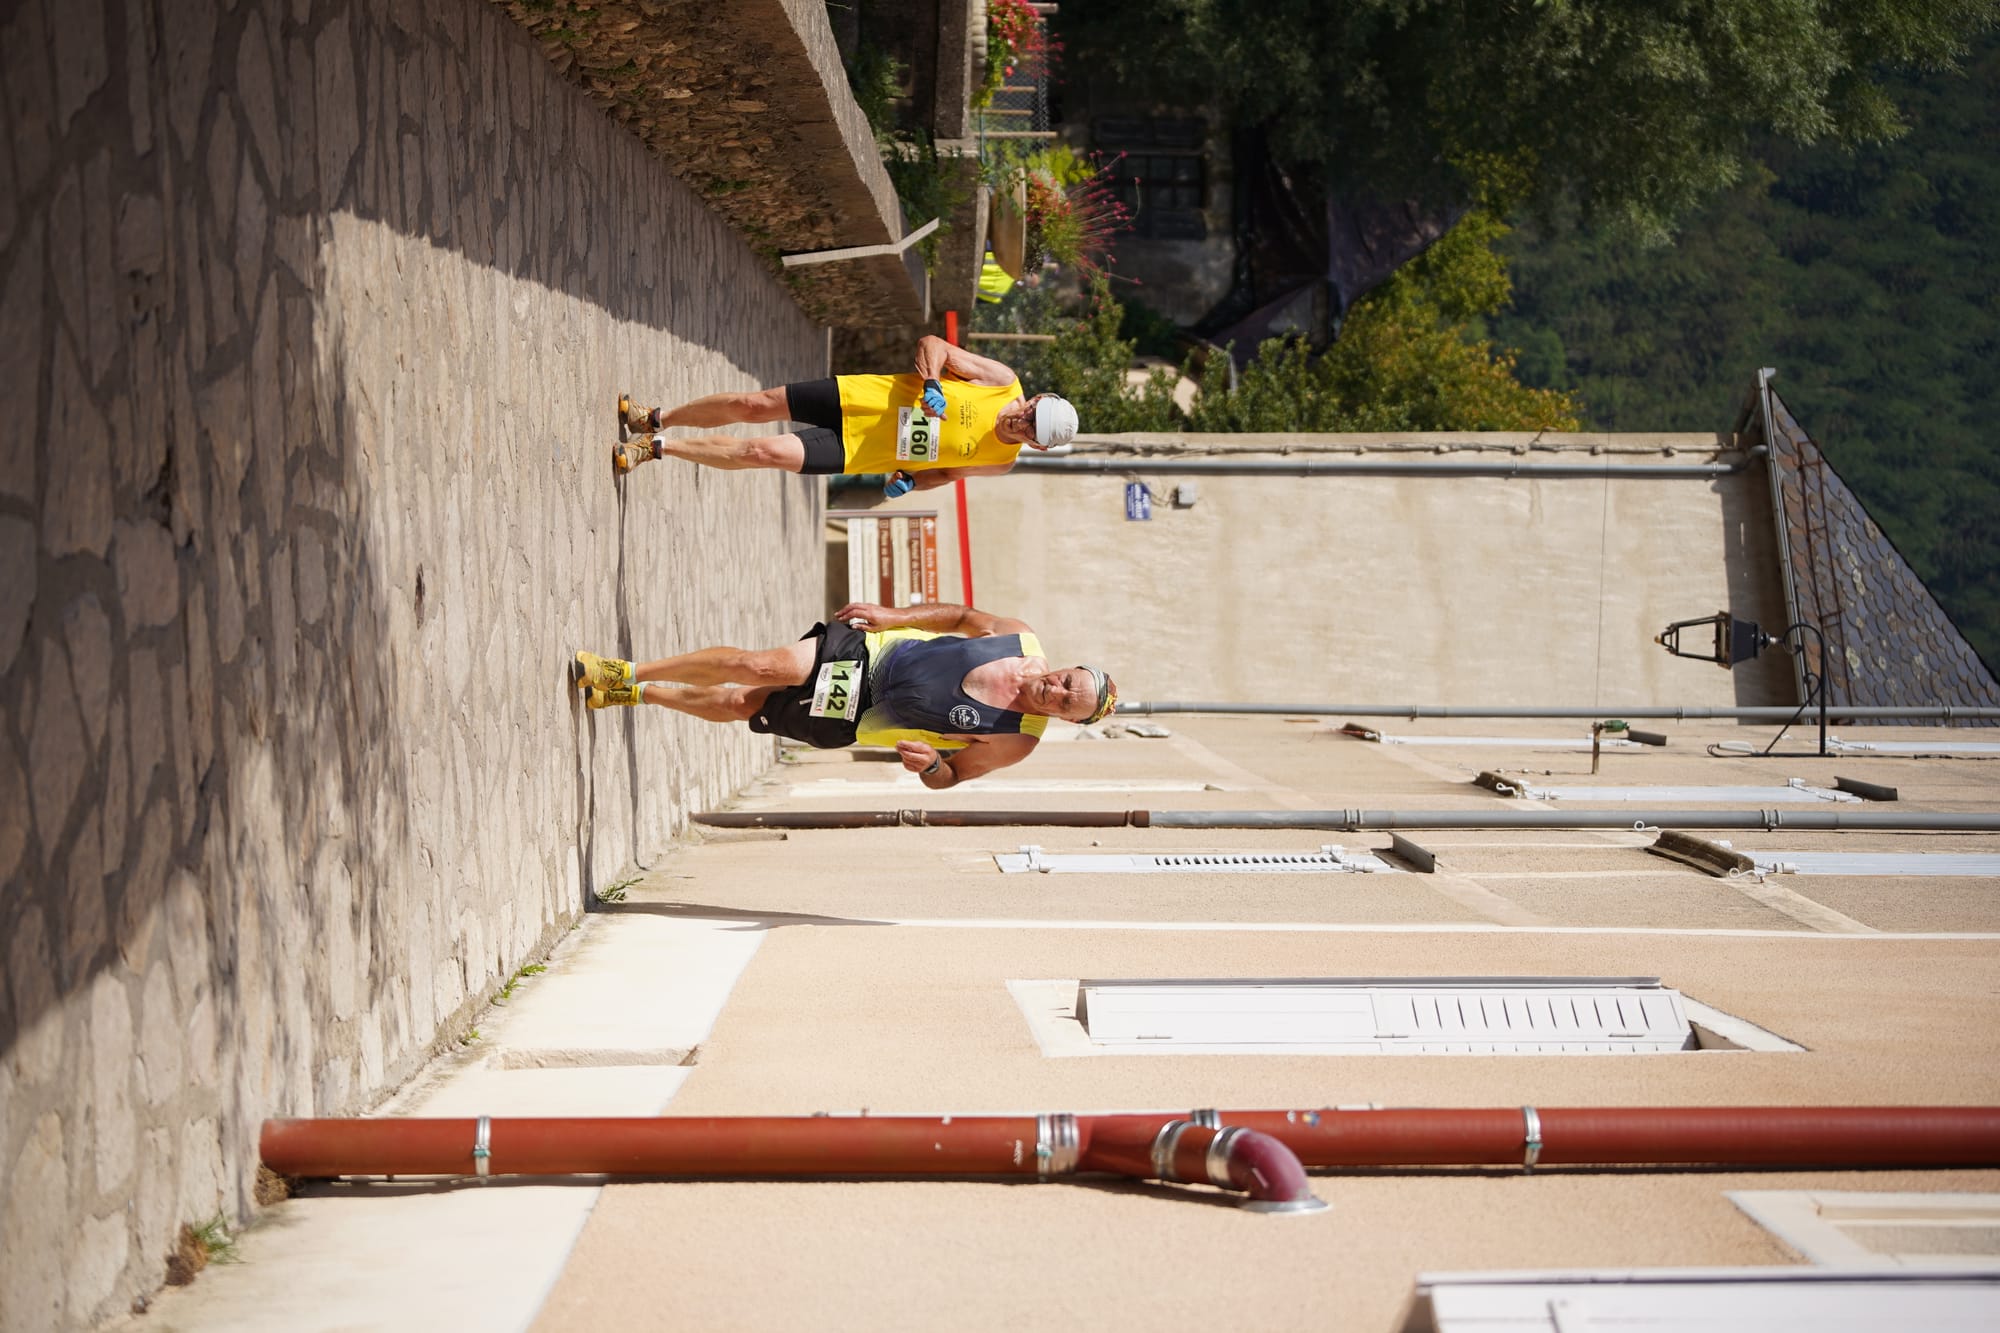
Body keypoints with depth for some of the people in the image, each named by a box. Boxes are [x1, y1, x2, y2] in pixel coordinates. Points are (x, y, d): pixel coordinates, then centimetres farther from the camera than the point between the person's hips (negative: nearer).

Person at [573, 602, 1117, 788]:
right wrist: (893, 616, 0)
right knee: (765, 667, -18)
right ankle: (628, 675, 1)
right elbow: (964, 617, 9)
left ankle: (637, 692, 12)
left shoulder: (1016, 744, -14)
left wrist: (930, 763, -27)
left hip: (849, 721, -1)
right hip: (866, 649, 1)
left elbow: (948, 778, -4)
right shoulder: (1025, 640, -8)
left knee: (733, 705, -10)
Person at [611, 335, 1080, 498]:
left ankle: (655, 446, 2)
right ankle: (655, 421, 22)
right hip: (855, 397, 1)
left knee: (764, 450, -15)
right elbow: (931, 344, -6)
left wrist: (909, 480, -12)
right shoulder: (1004, 382, -12)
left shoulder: (1000, 462, -9)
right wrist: (931, 384, -25)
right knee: (756, 404, -4)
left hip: (854, 451, -1)